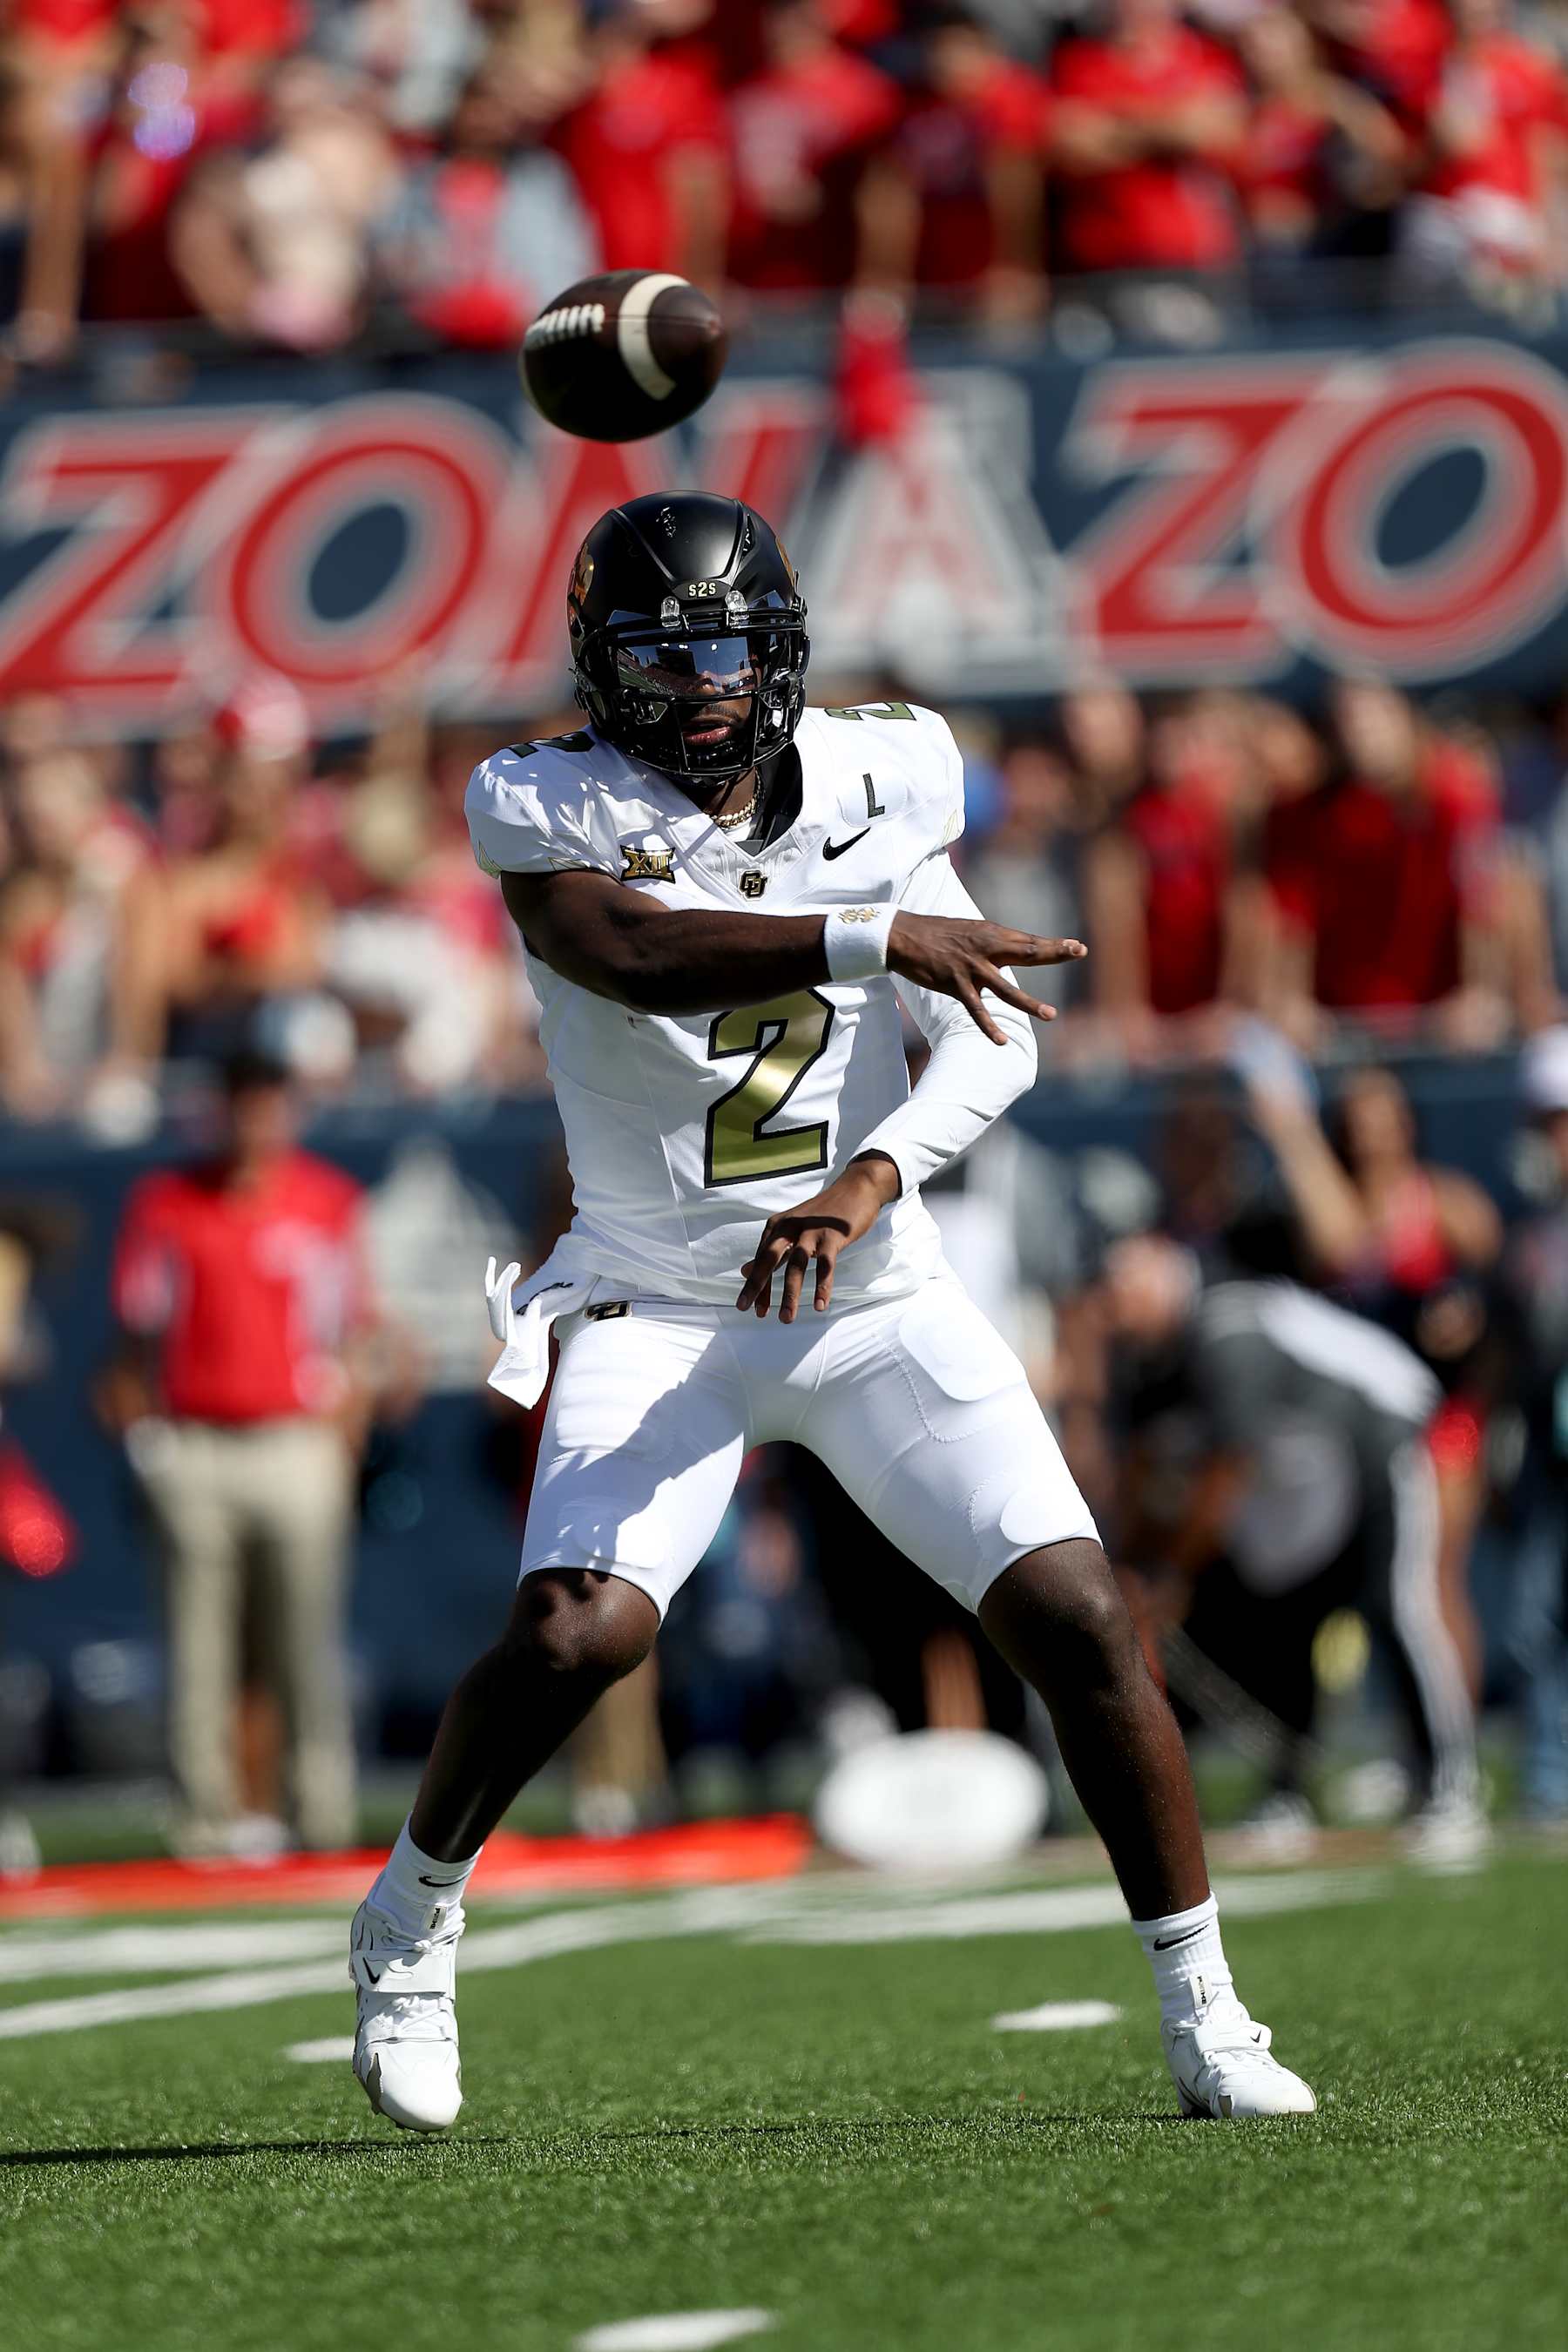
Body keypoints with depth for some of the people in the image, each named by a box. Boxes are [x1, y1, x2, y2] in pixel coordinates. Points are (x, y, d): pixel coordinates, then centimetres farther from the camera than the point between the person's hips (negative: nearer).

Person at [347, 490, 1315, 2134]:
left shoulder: (872, 787, -1)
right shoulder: (546, 809, -9)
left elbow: (995, 1039, -8)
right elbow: (635, 952, -30)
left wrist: (873, 1179, -25)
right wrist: (879, 939, -39)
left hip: (875, 1301, 2)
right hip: (655, 1307, -2)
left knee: (1077, 1619, -9)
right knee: (575, 1632, -22)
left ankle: (1203, 2019, 4)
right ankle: (411, 1919, 8)